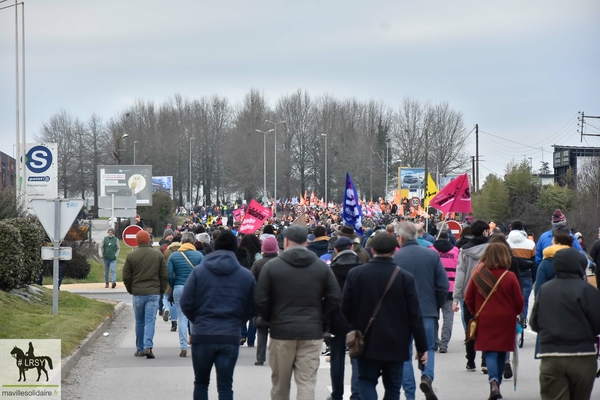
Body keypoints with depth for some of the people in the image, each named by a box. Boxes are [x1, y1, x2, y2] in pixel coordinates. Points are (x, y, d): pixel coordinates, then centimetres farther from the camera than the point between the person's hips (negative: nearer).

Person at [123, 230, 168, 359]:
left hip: (137, 293, 0)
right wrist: (161, 290, 15)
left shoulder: (131, 256, 0)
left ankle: (140, 349, 14)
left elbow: (126, 277, 3)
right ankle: (148, 347, -17)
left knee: (139, 322, 11)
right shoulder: (158, 255, 1)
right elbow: (164, 275, 4)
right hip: (153, 293, 0)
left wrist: (130, 290, 18)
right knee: (150, 320, -2)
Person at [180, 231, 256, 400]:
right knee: (225, 386, 5)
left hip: (202, 336, 0)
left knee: (201, 382, 16)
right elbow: (251, 309, -2)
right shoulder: (246, 276, 0)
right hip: (231, 337, 1)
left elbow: (185, 303, -6)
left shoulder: (199, 271, -3)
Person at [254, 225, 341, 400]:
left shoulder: (272, 266, -3)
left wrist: (270, 320, 9)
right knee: (307, 384, -2)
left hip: (281, 332, -1)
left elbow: (260, 300, -6)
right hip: (311, 332, 1)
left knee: (280, 383, 13)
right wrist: (318, 317, 11)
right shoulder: (322, 267, 3)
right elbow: (334, 297, 0)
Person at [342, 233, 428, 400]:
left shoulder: (355, 274, -6)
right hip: (395, 343, 0)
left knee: (366, 380, 12)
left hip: (366, 342, 1)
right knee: (392, 386, 12)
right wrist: (422, 347, 0)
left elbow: (345, 308, 1)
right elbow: (415, 315, -8)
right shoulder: (405, 277, -10)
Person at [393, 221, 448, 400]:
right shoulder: (432, 255, -2)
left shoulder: (395, 258, -8)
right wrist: (437, 306, 12)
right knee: (428, 348, 14)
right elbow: (443, 286, -2)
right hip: (427, 311, 1)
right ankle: (427, 377, -13)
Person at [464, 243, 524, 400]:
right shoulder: (509, 277, -12)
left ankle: (493, 381, -20)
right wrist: (516, 313, 16)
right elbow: (519, 301, -6)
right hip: (506, 320, -1)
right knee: (501, 353, 13)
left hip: (485, 320, 1)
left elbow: (468, 298, 2)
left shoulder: (477, 275, -6)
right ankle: (497, 384, 21)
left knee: (490, 352, 3)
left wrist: (476, 312, 19)